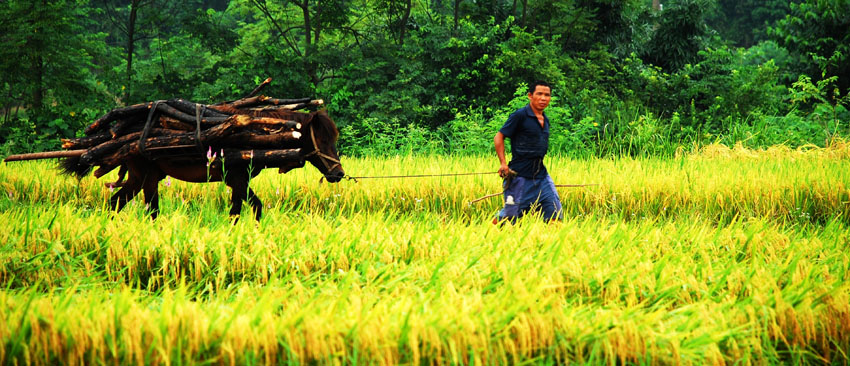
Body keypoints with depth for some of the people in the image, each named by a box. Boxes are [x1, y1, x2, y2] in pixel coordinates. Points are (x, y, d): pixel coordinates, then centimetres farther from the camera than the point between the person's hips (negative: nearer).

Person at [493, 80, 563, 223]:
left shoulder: (545, 120, 15)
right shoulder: (520, 115, -8)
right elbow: (499, 137, -7)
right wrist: (503, 163, -15)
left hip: (541, 175, 7)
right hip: (520, 175, -7)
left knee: (555, 213, -2)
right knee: (510, 216, -3)